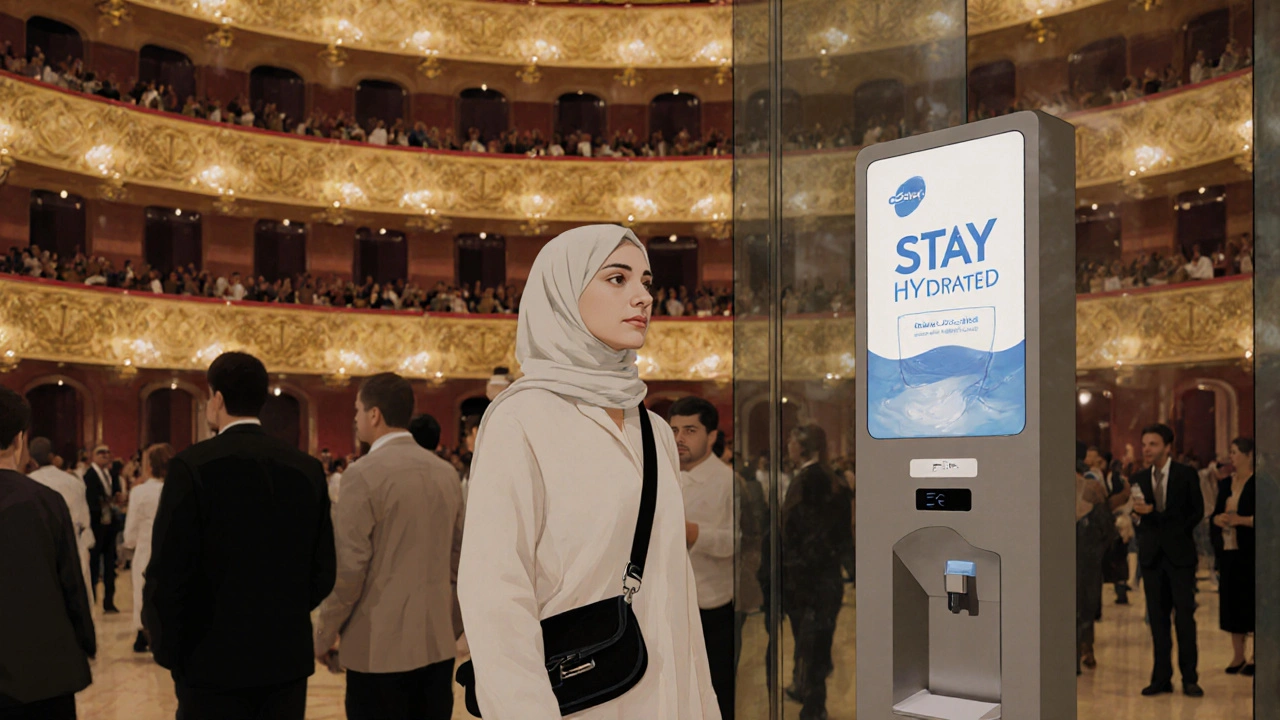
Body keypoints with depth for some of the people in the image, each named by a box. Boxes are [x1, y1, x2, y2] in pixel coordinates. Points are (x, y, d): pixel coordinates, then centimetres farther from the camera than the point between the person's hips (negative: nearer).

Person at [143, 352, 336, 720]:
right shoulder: (307, 468, 1)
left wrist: (167, 648, 1)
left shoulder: (192, 466, -11)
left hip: (214, 661, -4)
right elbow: (323, 568, 4)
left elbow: (167, 572, -13)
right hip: (289, 658, 4)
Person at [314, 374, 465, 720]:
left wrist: (324, 635, -2)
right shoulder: (446, 472, 6)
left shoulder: (365, 474, -12)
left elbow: (348, 567, -13)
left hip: (380, 647, -6)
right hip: (438, 644, 6)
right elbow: (458, 558, 10)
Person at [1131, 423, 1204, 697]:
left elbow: (1197, 512, 3)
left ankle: (1189, 679, 3)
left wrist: (1177, 534, -3)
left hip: (1179, 554, -3)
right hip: (1151, 556, 3)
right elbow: (1139, 516, 10)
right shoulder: (1139, 479, 8)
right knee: (1157, 618, 3)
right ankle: (1162, 678, 7)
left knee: (1184, 617, -4)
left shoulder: (1186, 475, 0)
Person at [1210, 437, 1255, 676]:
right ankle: (1238, 657, 16)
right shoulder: (1225, 483, 13)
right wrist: (1217, 519, -4)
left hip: (1249, 552, -6)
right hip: (1228, 550, 6)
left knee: (1250, 601, -4)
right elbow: (1215, 514, 16)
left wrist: (1241, 519, -20)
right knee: (1231, 602, 8)